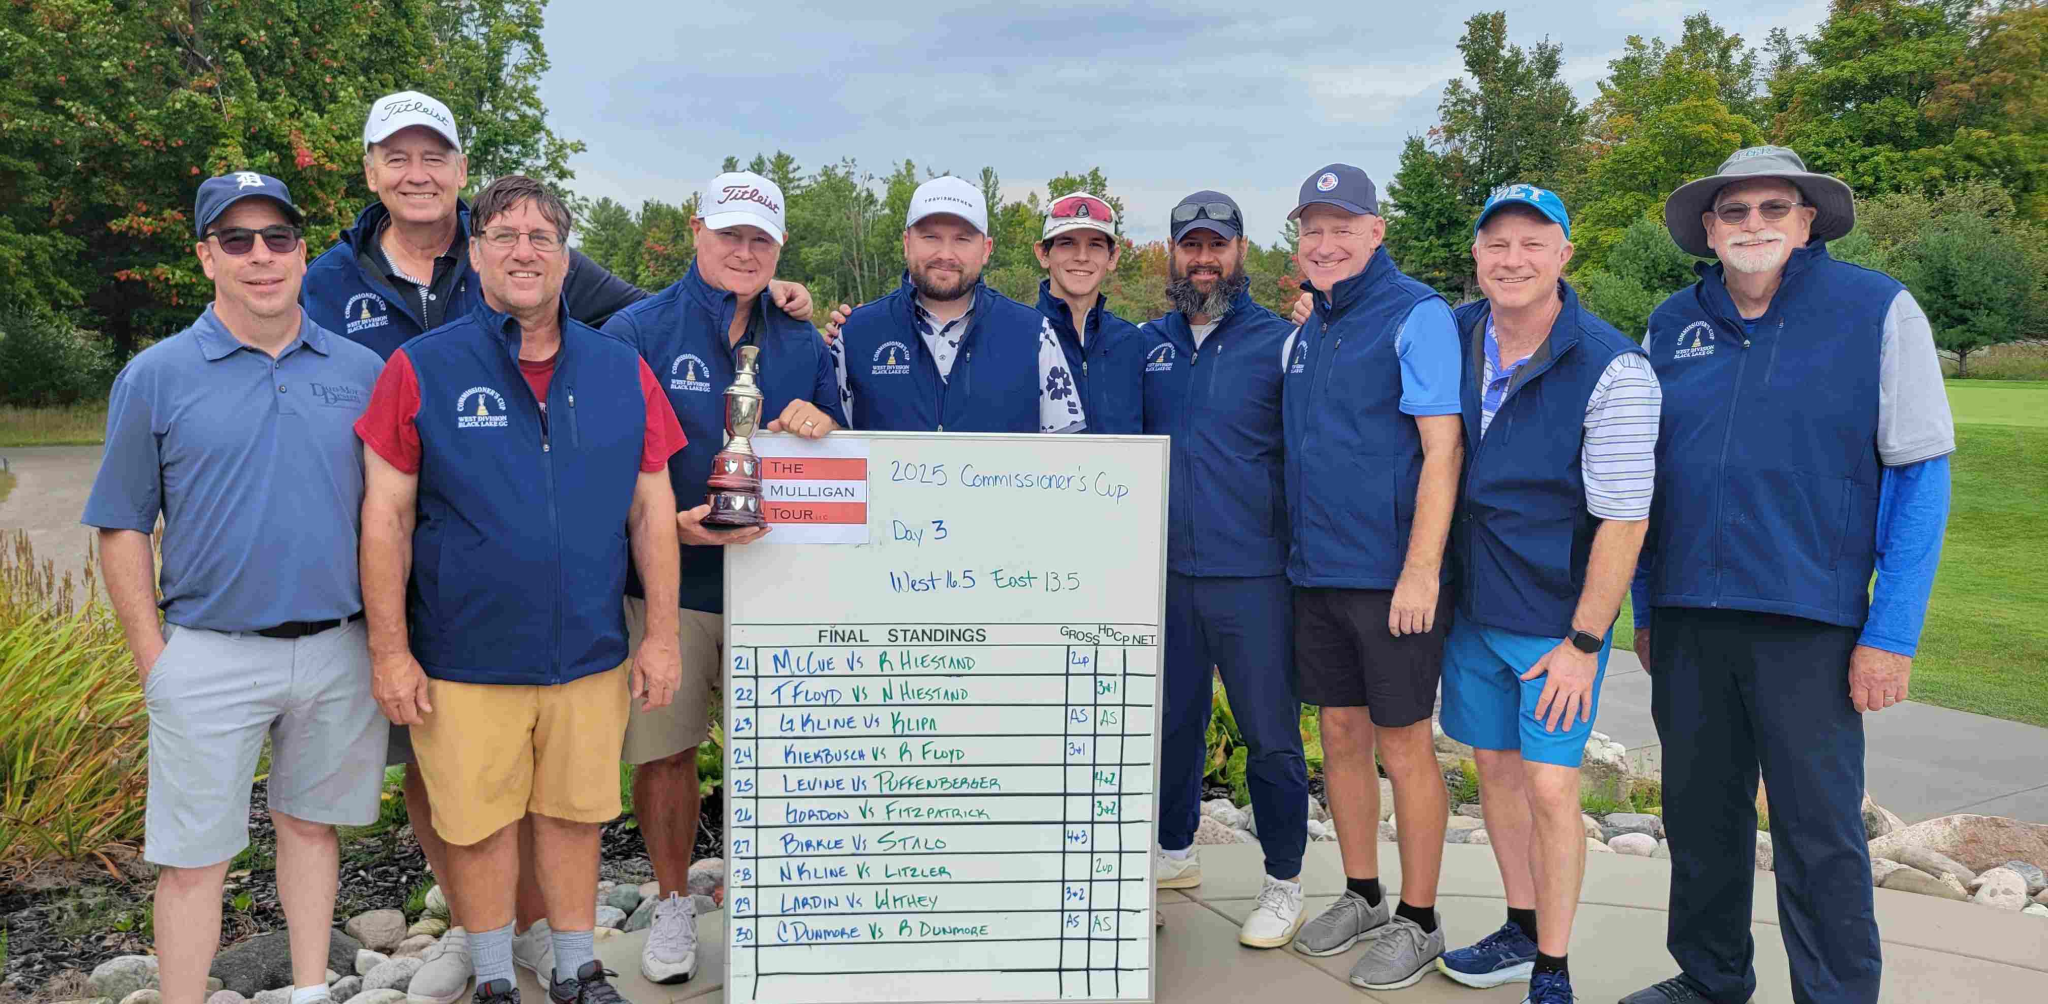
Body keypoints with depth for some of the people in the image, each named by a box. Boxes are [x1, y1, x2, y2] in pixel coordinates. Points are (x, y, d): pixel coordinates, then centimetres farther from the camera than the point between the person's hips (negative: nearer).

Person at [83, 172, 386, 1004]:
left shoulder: (361, 371, 4)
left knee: (311, 824, 17)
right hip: (211, 658, -2)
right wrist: (152, 656, -5)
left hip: (338, 650, 3)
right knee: (193, 857, 5)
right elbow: (123, 527, 1)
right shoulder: (155, 376, -1)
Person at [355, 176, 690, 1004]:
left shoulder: (621, 370, 3)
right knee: (479, 823, 10)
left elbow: (651, 510, 5)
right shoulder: (421, 369, -4)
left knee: (574, 814, 14)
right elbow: (386, 517, -4)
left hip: (591, 655, 2)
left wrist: (661, 638, 3)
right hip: (464, 661, -2)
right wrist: (389, 651, -6)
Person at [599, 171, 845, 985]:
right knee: (664, 749, 6)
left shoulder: (800, 342, 10)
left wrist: (816, 424, -9)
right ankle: (673, 902, 27)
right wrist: (670, 520, -22)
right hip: (670, 582, -2)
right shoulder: (636, 331, -2)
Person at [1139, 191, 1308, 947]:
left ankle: (1284, 882, 18)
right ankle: (1175, 850, 36)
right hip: (1165, 571, 4)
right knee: (1172, 720, 16)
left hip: (1252, 574, -4)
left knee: (1270, 734, 2)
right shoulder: (1149, 343, 10)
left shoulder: (1279, 342, -2)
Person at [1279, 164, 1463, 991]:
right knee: (1341, 736, 14)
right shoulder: (1305, 332, 12)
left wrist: (1420, 573, -20)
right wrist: (1301, 553, 14)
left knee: (1403, 745, 2)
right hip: (1317, 573, 7)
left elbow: (1442, 450, -15)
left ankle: (1418, 923, 17)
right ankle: (1361, 898, 29)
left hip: (1393, 578, -7)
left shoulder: (1416, 316, -9)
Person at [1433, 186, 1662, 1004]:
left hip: (1558, 619, -5)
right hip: (1471, 606, 6)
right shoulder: (1454, 338, -2)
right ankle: (1520, 932, 33)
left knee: (1550, 787, -4)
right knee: (1495, 767, 15)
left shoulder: (1613, 369, -18)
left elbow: (1625, 519, -17)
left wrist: (1584, 641, -16)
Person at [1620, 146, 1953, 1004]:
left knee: (1820, 831, 2)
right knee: (1699, 813, 15)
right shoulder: (1671, 326, 7)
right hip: (1688, 621, 4)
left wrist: (1891, 633, -9)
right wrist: (1644, 612, 12)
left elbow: (1921, 476, -4)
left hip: (1809, 621, -4)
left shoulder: (1878, 310, -3)